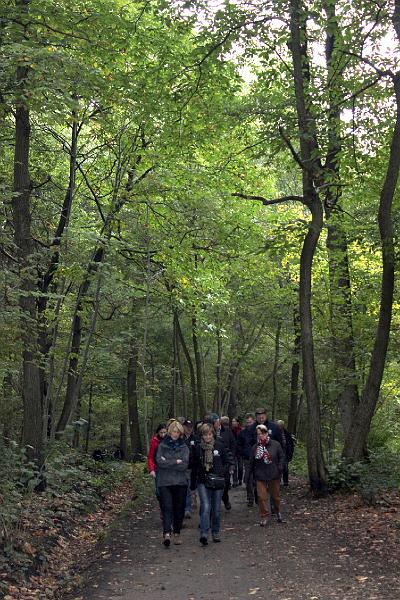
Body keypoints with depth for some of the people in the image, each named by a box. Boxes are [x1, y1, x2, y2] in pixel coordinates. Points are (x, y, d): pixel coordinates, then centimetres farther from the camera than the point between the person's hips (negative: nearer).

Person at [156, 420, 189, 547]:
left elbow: (184, 465, -7)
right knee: (167, 507, -13)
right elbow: (159, 461, -9)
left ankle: (177, 533, 20)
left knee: (179, 508, 7)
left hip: (180, 482, 2)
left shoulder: (184, 447, 6)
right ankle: (167, 533, -22)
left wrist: (167, 462, -9)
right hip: (164, 482, -2)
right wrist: (176, 462, -10)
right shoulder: (162, 445, 5)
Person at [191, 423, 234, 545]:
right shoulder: (198, 447, 0)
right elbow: (194, 466, 9)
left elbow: (229, 461, 5)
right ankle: (204, 534, -18)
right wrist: (193, 483, 11)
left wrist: (223, 472, -8)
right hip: (202, 481, -1)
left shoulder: (220, 445, -2)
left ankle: (215, 533, 24)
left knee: (216, 509, 9)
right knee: (205, 507, -15)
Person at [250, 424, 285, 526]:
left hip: (274, 475, -1)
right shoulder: (255, 447, 1)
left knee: (276, 495, 13)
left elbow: (282, 457, 1)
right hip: (260, 476, 1)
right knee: (262, 496, -3)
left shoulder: (275, 444, -5)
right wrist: (254, 473, 3)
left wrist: (280, 468, -9)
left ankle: (278, 512, 37)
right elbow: (252, 462, 8)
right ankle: (263, 517, 9)